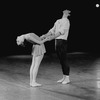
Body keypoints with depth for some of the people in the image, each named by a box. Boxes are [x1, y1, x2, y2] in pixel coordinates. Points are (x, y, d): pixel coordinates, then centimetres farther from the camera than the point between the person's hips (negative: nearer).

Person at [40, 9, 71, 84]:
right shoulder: (58, 21, 18)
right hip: (57, 42, 8)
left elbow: (61, 32, -21)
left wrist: (52, 37, -31)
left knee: (64, 60, -5)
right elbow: (52, 30, 11)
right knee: (61, 61, 11)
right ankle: (64, 78, 18)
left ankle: (67, 78, 3)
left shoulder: (66, 21, -9)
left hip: (62, 41, -8)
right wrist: (45, 35, -5)